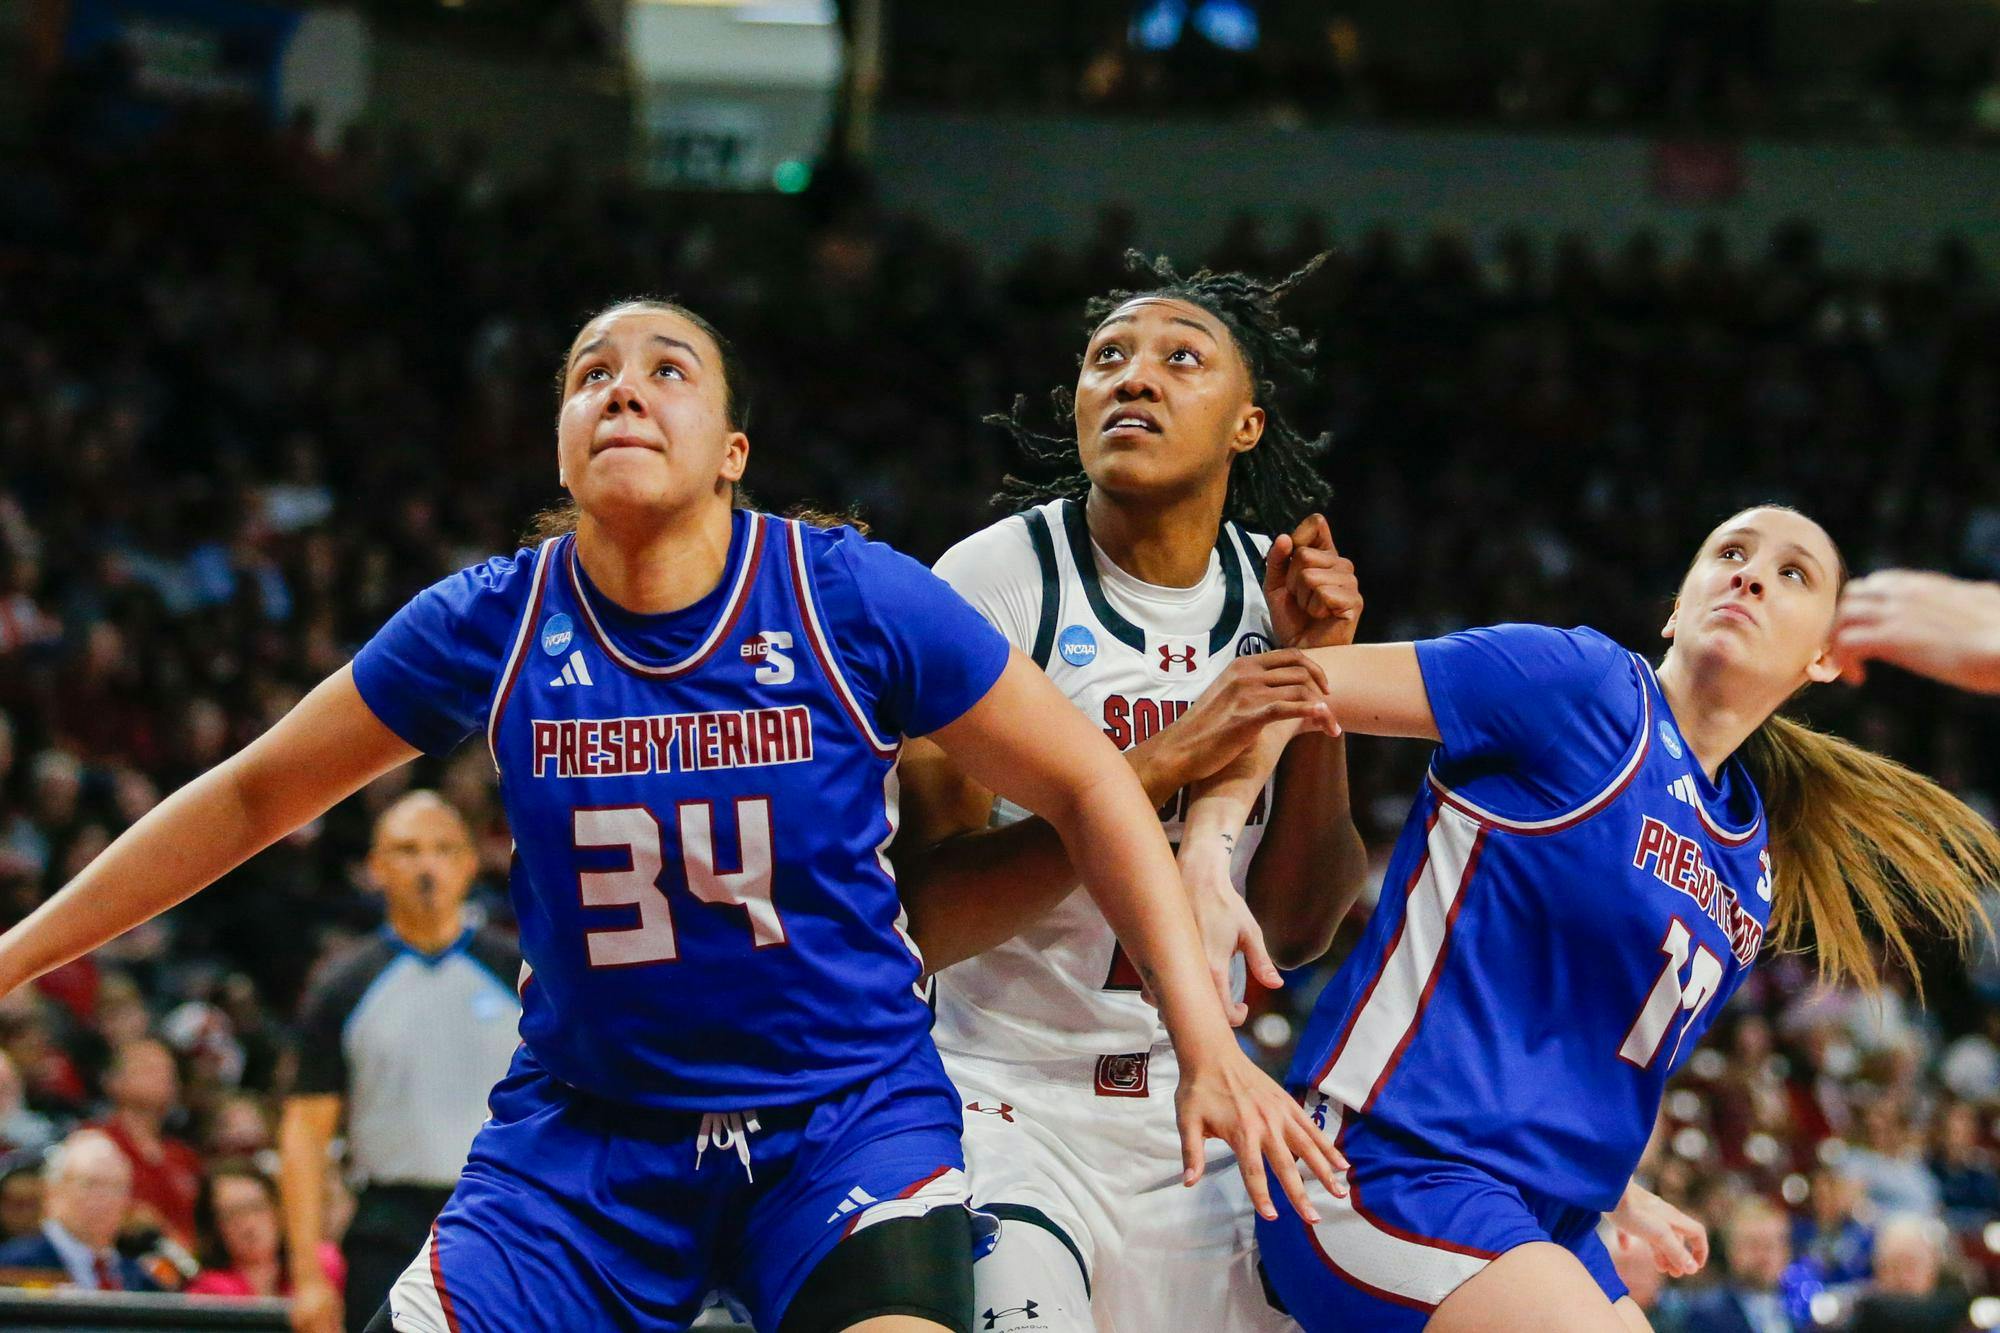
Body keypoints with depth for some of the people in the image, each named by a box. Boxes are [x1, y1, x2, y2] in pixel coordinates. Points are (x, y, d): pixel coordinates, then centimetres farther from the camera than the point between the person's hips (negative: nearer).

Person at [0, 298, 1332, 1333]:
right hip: (585, 1132, 2)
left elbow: (1087, 787, -2)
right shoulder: (490, 625, -5)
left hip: (849, 1116, -2)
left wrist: (1209, 1043, -9)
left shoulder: (858, 600, -10)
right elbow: (251, 796, 8)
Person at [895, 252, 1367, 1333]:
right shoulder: (996, 581, -12)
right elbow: (923, 917, -19)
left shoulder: (1273, 591, 5)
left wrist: (1316, 676, -8)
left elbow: (1296, 931, 3)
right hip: (1005, 1111, -6)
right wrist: (1166, 764, -26)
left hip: (1187, 1120, 6)